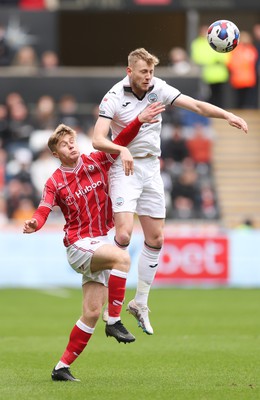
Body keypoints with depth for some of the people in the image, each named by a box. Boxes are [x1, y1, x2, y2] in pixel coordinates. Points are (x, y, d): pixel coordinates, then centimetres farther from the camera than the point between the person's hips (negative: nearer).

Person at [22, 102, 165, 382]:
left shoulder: (96, 162, 6)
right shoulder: (55, 183, -4)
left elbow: (119, 142, 6)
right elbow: (43, 211, -15)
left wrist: (139, 120, -11)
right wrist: (33, 224, -39)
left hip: (99, 244, 5)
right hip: (78, 245, -5)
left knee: (92, 313, 1)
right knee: (122, 257, -33)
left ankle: (62, 367, 8)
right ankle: (114, 321, -28)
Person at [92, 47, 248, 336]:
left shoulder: (159, 89, -1)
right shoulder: (114, 97, -13)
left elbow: (196, 105, -5)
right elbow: (98, 140, -20)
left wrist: (227, 116, -20)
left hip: (151, 169, 5)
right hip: (124, 169, -5)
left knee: (155, 239, 6)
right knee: (124, 234, -20)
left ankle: (140, 302, 19)